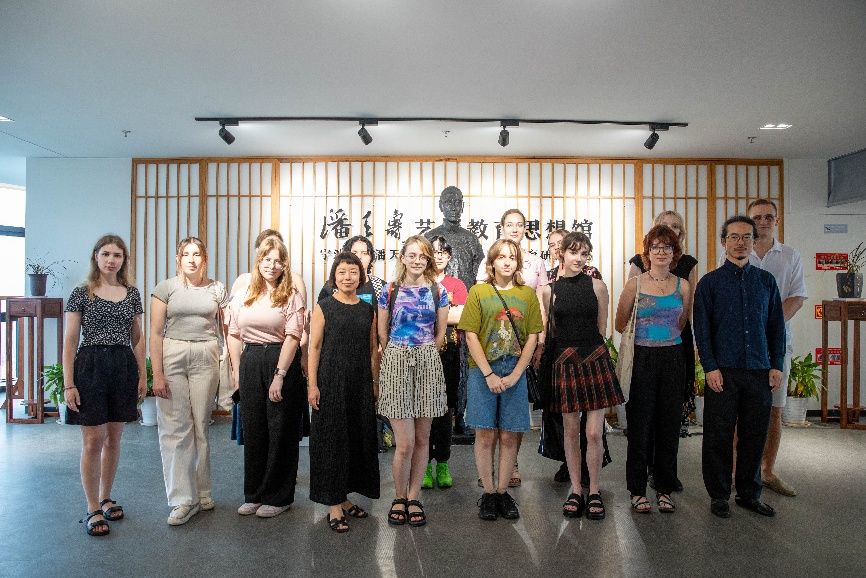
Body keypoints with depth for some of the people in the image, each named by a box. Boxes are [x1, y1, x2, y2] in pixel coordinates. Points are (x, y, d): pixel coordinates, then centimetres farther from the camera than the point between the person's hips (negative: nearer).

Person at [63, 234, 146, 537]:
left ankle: (105, 498, 27)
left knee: (113, 438, 11)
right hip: (90, 367, -3)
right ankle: (92, 509, 12)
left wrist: (143, 375, 8)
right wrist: (68, 384, -9)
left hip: (123, 367, 3)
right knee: (93, 440, 0)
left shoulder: (132, 293, 8)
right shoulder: (81, 293, -1)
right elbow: (70, 341, -3)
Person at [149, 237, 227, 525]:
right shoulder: (166, 288, 3)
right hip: (172, 356, -1)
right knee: (176, 428, -1)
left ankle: (201, 491, 22)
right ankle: (182, 499, 8)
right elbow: (156, 333, 0)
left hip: (206, 358, 1)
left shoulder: (217, 289, 7)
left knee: (200, 427, 6)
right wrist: (157, 374, -6)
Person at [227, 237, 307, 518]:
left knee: (281, 431, 4)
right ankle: (254, 494, 27)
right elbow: (234, 334, 13)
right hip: (250, 362, 5)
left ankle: (277, 497, 18)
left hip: (282, 361, -4)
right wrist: (237, 370, 6)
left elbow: (292, 336, -12)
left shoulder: (292, 295, -4)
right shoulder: (243, 295, 9)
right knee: (253, 429, 12)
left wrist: (279, 376, -17)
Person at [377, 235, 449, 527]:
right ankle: (399, 498, 18)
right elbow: (382, 333, 9)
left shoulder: (438, 291, 6)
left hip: (428, 363, 2)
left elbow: (440, 334, 11)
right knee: (405, 443, -5)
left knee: (422, 438, 8)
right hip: (396, 363, -2)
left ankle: (413, 498, 24)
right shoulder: (390, 291, 2)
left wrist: (424, 357, 12)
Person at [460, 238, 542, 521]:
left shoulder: (527, 294, 7)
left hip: (516, 373, 2)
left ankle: (503, 491, 21)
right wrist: (489, 374, -10)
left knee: (509, 436, 6)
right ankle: (488, 493, 17)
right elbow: (471, 336, -3)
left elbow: (532, 337, 3)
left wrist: (515, 375, -6)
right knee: (485, 434, 3)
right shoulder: (478, 291, 2)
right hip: (482, 372, -1)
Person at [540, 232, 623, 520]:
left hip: (595, 361, -1)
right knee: (571, 432, 8)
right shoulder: (550, 290, 3)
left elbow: (601, 329, 9)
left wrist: (587, 346, 10)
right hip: (564, 363, 1)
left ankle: (594, 492, 15)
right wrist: (571, 347, 8)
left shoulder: (597, 285, 2)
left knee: (594, 433, -1)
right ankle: (575, 491, 21)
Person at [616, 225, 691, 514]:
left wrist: (665, 336, 13)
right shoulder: (635, 284, -1)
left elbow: (681, 324, 19)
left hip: (672, 358, 3)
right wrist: (645, 337, 7)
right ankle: (637, 490, 14)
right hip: (642, 358, -2)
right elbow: (620, 324, 6)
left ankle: (664, 489, 22)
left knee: (669, 423, 8)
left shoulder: (682, 286, 7)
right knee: (640, 423, 1)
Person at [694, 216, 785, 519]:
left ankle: (749, 494, 26)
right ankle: (718, 495, 17)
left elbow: (777, 326, 12)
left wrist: (777, 366, 4)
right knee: (719, 436, 3)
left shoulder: (766, 281, 11)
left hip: (760, 372, 3)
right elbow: (702, 329, -2)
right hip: (722, 371, -3)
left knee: (755, 435, 10)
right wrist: (710, 367, -9)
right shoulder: (710, 282, 2)